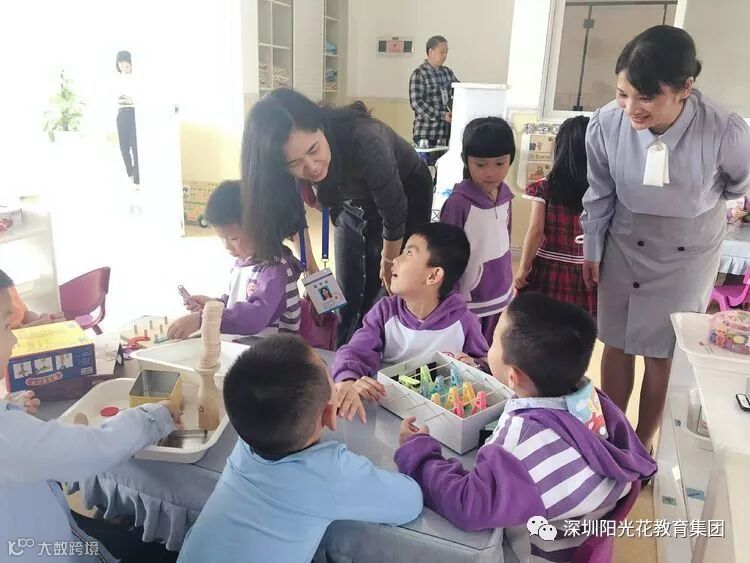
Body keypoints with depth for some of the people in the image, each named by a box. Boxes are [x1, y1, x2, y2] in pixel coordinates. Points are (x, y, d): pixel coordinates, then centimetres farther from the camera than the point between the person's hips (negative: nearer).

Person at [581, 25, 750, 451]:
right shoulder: (606, 123, -25)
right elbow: (600, 193, -5)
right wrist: (592, 250, 5)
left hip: (689, 252, -1)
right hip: (625, 243, 2)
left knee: (663, 353, 9)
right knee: (617, 344, 12)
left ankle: (642, 445, 31)